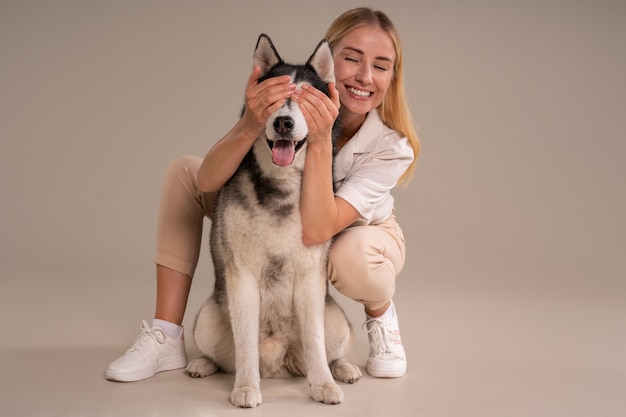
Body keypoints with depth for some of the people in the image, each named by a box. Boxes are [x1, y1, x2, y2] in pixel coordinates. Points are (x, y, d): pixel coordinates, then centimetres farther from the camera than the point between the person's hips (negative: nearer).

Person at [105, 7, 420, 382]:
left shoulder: (393, 146, -29)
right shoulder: (283, 98, -26)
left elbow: (315, 231, -40)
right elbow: (208, 180, -34)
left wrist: (321, 141, -49)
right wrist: (250, 125, -52)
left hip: (361, 233, -2)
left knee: (350, 257, -41)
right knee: (182, 172, -15)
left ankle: (382, 316, 0)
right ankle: (166, 338, -12)